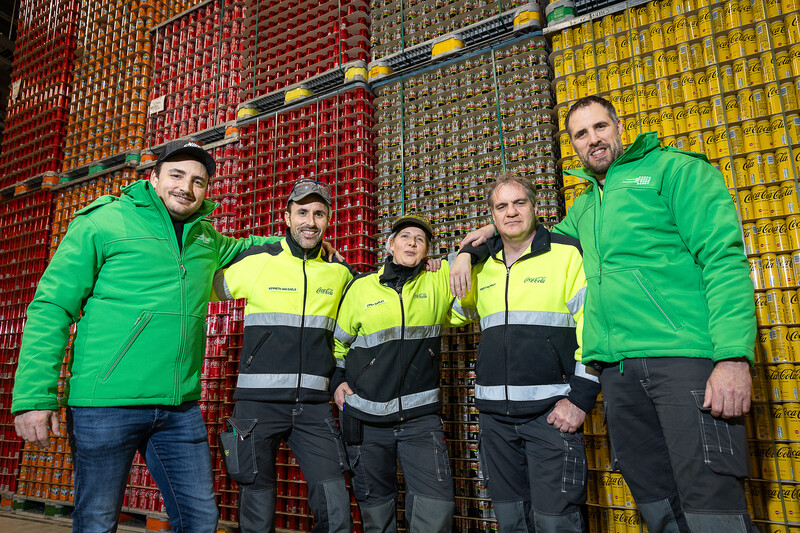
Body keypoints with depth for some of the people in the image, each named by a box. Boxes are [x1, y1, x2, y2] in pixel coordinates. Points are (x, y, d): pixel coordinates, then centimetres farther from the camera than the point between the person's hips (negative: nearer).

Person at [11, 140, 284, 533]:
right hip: (105, 403, -4)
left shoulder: (205, 237, 14)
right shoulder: (102, 221, -1)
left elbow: (240, 248, 37)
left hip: (181, 408, 5)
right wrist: (34, 395, -12)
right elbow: (51, 306, -5)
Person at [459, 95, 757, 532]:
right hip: (617, 366, 6)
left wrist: (734, 355, -18)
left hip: (685, 354, -6)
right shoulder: (583, 206, 22)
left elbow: (722, 257, -7)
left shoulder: (673, 169, 3)